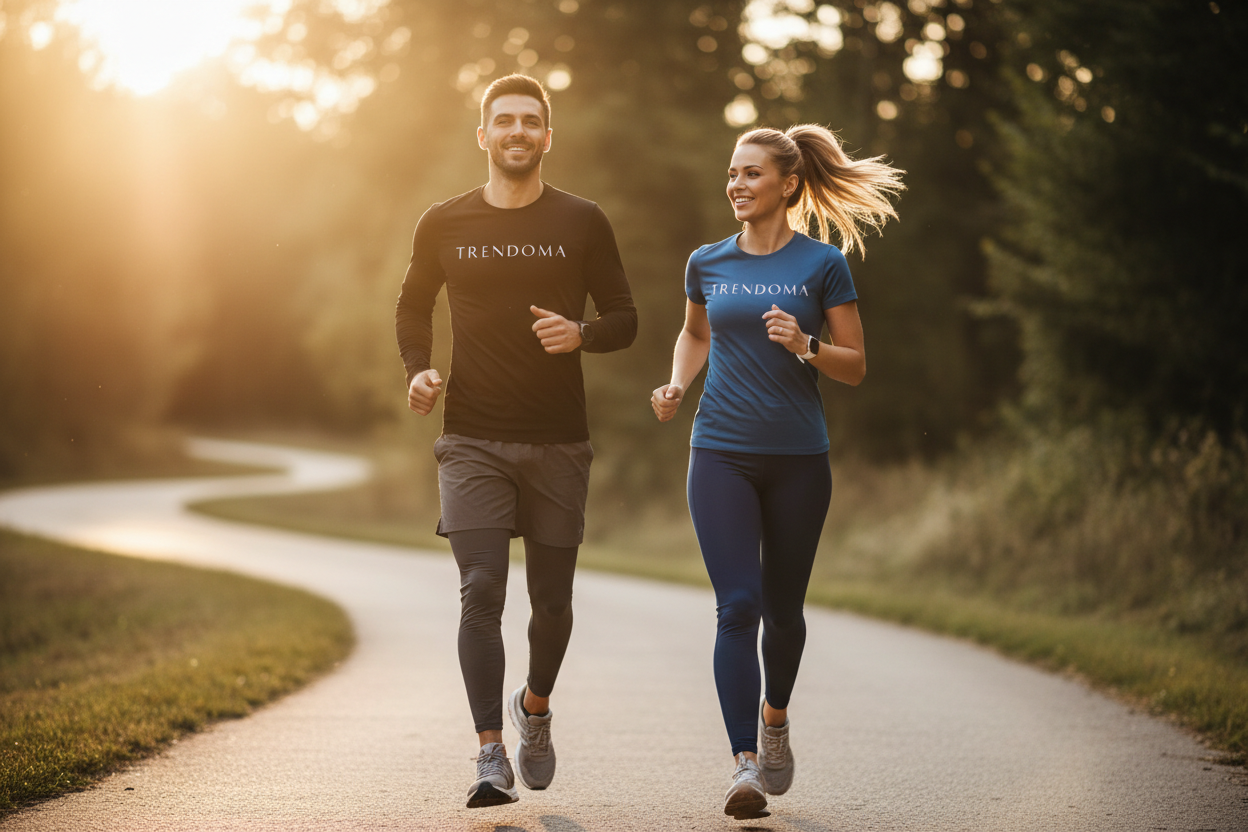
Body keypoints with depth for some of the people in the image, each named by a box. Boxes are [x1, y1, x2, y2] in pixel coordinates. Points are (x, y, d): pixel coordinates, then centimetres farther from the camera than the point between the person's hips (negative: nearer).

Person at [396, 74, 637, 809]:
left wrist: (580, 334, -17)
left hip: (558, 442, 1)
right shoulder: (444, 225, 4)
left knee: (552, 598, 7)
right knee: (482, 590, -12)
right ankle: (492, 757, -13)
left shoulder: (582, 223, 2)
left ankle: (536, 706, 37)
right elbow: (414, 307, 18)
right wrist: (418, 371, -1)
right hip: (472, 441, 0)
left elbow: (625, 320, 5)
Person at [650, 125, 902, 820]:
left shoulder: (823, 264, -2)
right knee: (738, 606, -12)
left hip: (799, 459, -1)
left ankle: (775, 715, 40)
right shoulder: (708, 263, 7)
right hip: (722, 456, 1)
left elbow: (856, 366, 1)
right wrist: (677, 386, 7)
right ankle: (746, 764, -15)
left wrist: (803, 346, -18)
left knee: (783, 608, 11)